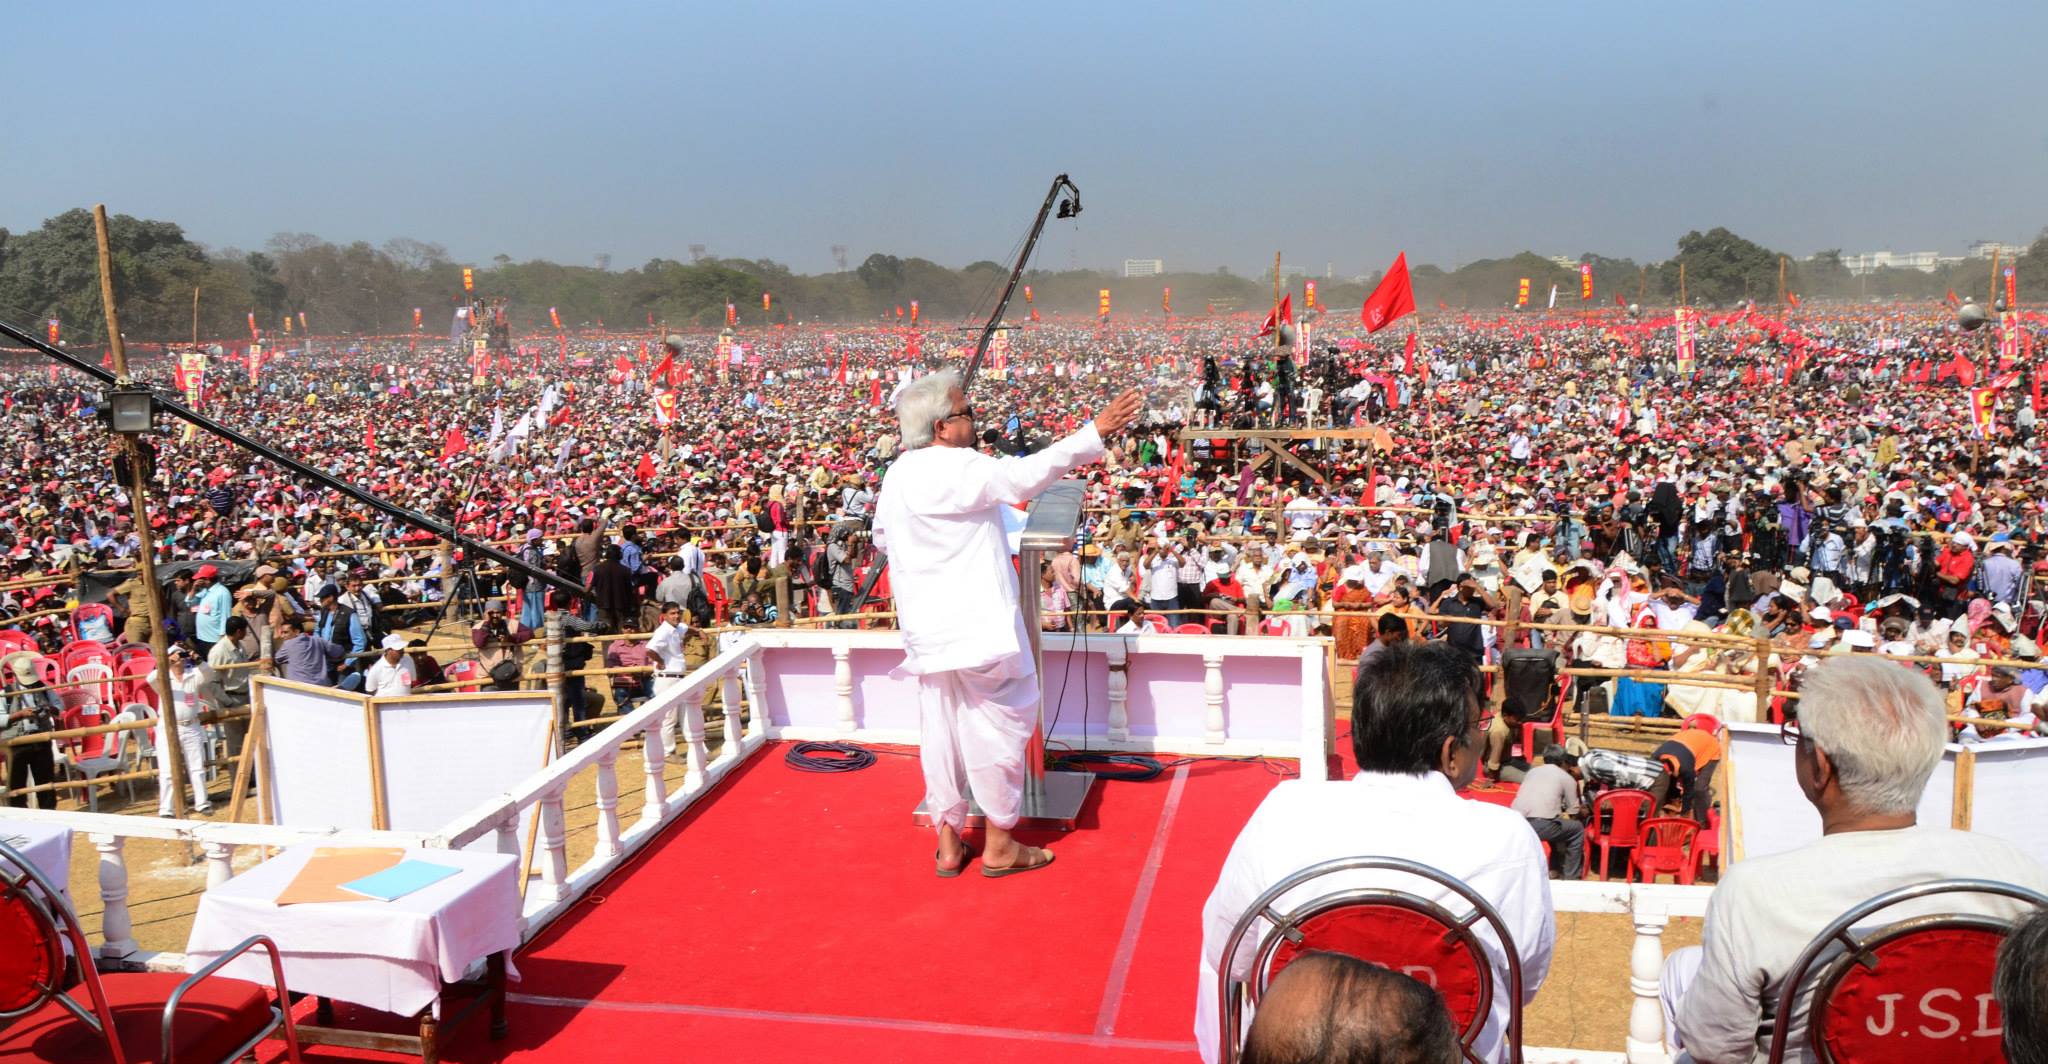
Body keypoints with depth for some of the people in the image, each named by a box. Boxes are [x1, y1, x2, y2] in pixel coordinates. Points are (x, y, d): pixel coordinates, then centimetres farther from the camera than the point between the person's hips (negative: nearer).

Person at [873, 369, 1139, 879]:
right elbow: (1028, 474, -25)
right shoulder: (960, 467, -17)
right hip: (978, 622, -8)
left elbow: (882, 536, 20)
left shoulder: (897, 475, 8)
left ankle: (948, 844, 21)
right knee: (998, 725, 4)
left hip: (926, 627, 8)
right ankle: (999, 845, 12)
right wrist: (1096, 432, -21)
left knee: (941, 727, 13)